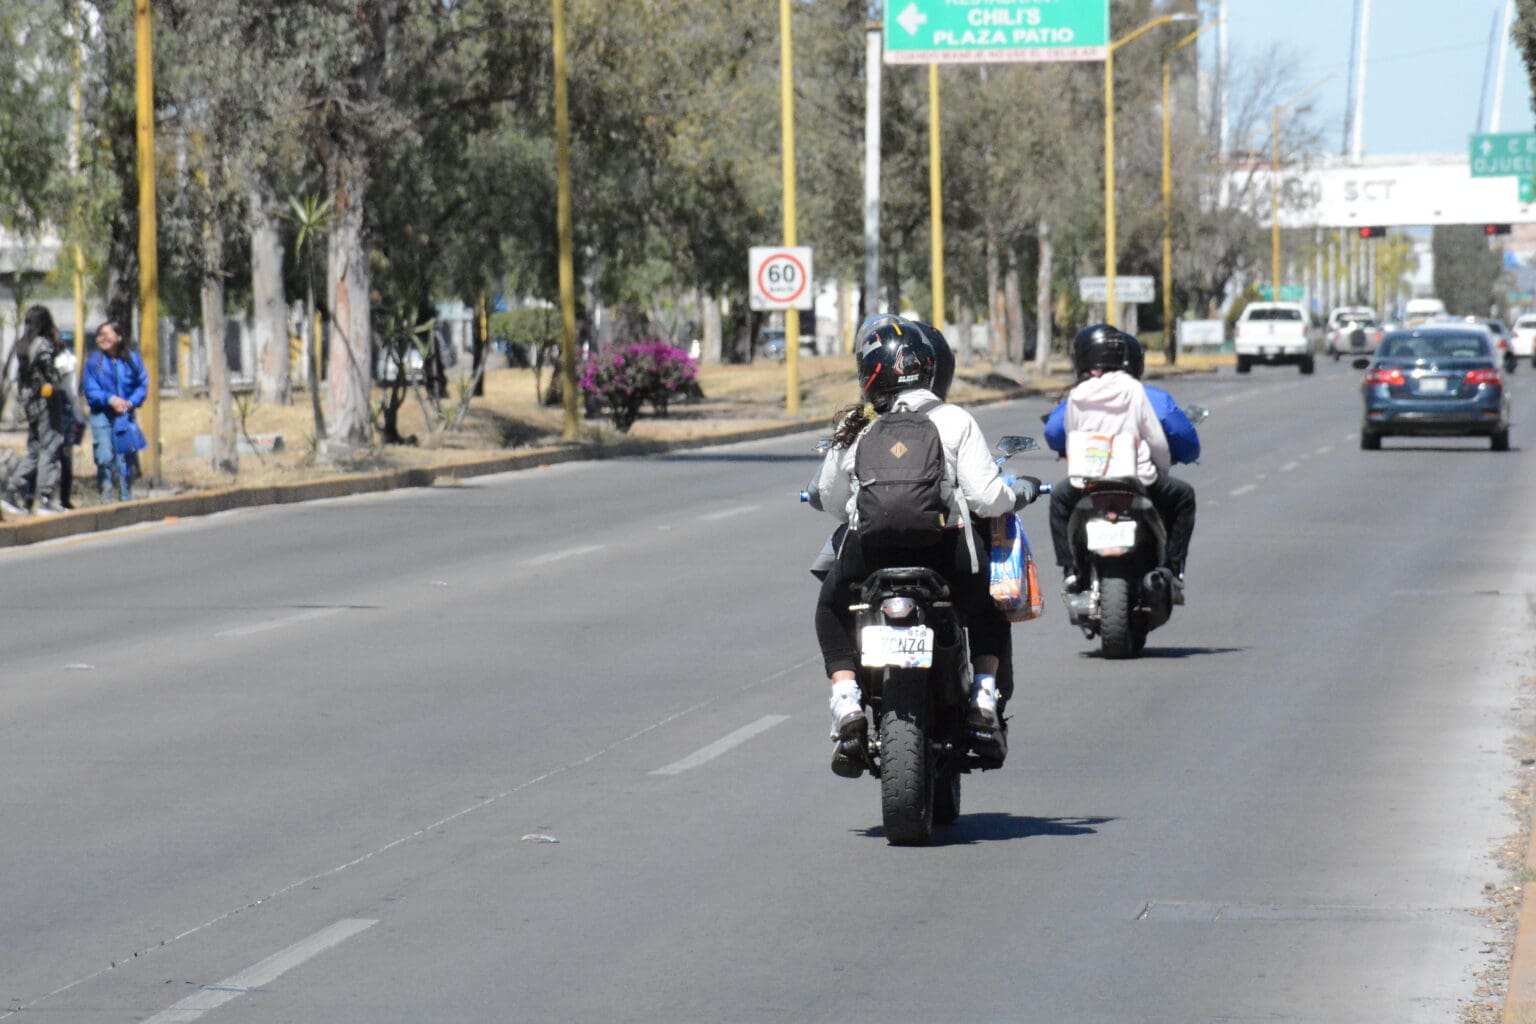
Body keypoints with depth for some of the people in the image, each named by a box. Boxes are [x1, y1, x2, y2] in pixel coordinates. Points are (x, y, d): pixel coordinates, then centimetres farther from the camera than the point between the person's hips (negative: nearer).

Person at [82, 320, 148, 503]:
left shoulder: (132, 359, 3)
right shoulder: (94, 361, 0)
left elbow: (143, 385, 3)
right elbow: (91, 391, -4)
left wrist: (131, 402, -13)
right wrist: (110, 399, -18)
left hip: (125, 416, 1)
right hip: (101, 414, -1)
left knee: (125, 459, 2)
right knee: (105, 458, -8)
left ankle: (126, 499, 11)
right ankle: (105, 495, 1)